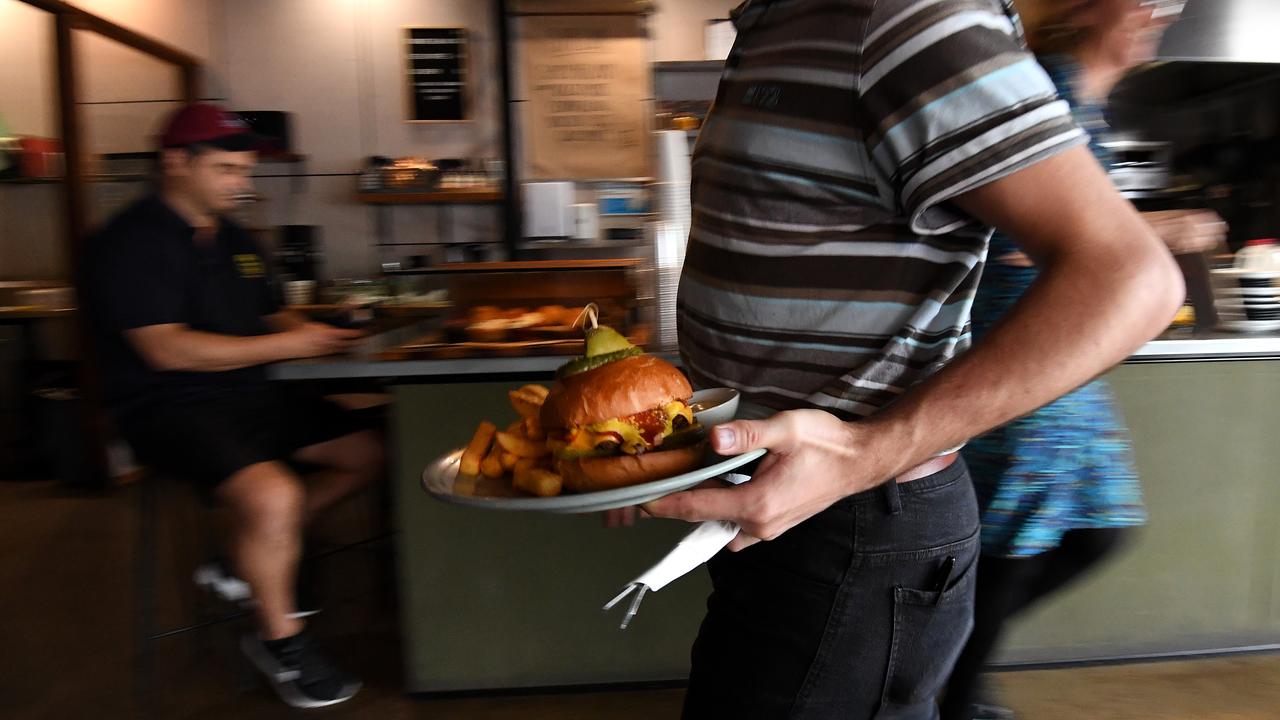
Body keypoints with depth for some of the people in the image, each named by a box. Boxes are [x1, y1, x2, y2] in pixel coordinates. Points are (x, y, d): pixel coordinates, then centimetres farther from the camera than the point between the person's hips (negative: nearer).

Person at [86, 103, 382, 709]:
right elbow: (166, 349, -20)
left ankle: (253, 554, 10)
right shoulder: (132, 242, -10)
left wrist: (323, 332, -3)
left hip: (252, 395, 9)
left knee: (369, 453, 1)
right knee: (273, 495, -33)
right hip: (170, 408, -8)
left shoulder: (235, 239, 15)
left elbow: (272, 316, 21)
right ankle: (280, 640, -6)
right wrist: (287, 345, -20)